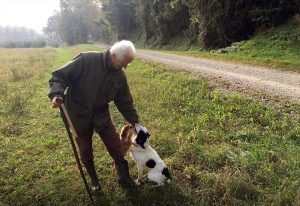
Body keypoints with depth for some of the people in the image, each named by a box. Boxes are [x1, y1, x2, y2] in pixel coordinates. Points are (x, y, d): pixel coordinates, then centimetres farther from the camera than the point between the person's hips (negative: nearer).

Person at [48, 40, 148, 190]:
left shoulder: (119, 75, -7)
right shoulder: (86, 60, -23)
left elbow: (125, 102, 3)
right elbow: (59, 76, -20)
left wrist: (135, 122, 2)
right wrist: (57, 94, -38)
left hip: (102, 116, 3)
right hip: (80, 115, -3)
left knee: (116, 148, 5)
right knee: (86, 152, 14)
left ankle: (124, 177, 30)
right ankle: (93, 179, 41)